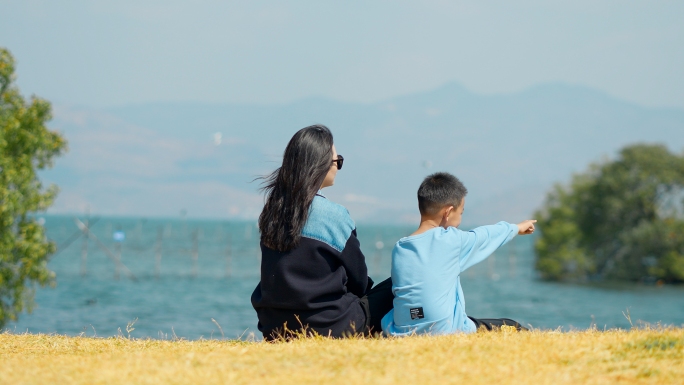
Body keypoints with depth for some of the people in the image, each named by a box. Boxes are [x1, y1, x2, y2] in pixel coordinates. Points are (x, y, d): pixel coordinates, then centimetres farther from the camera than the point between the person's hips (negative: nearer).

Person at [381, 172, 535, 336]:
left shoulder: (398, 249, 4)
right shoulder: (451, 240, -7)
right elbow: (485, 235, 11)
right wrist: (516, 228, 31)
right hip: (445, 332, -6)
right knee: (511, 327, 10)